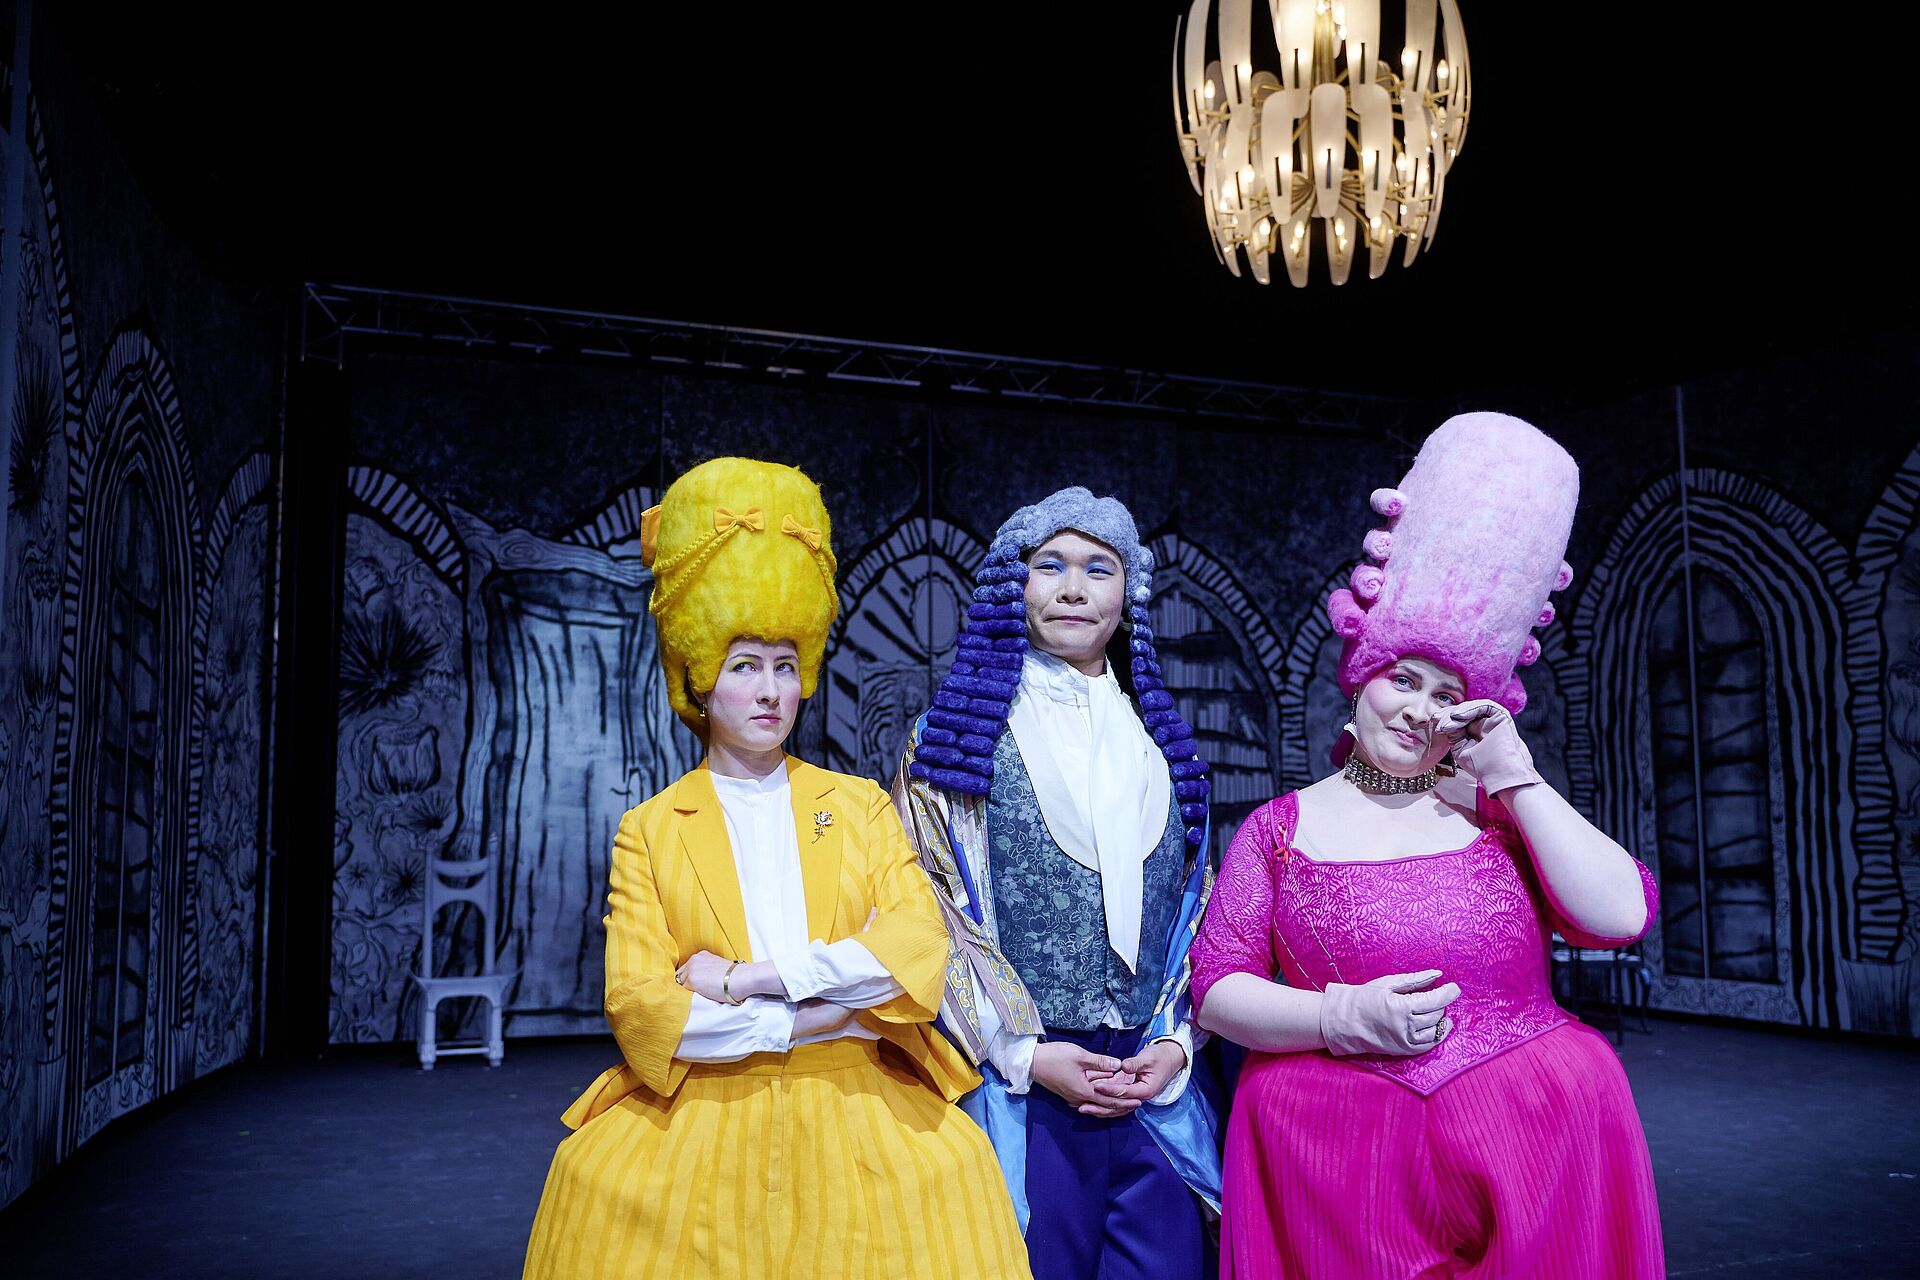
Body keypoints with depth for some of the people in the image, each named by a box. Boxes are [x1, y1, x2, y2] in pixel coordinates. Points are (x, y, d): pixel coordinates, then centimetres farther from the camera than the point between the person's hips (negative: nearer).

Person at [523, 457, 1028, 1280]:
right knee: (601, 1177, -21)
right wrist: (831, 1011, -9)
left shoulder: (859, 805, 11)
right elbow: (638, 1004, -4)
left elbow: (920, 946, -2)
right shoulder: (649, 829, 6)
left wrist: (748, 981, -11)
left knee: (948, 1168, -21)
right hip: (702, 1119, 0)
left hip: (854, 1109, 1)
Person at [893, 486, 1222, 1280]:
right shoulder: (957, 735, 0)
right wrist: (1027, 1054, -10)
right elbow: (932, 915, -4)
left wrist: (1174, 1043, 0)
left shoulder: (1163, 745, 13)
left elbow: (1196, 907, 13)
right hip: (1020, 1090, -3)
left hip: (1157, 1086, 4)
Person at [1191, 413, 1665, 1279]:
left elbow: (1621, 917, -6)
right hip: (1339, 1156, -1)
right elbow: (1217, 989, -1)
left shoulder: (1499, 810, 8)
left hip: (1539, 1144, 1)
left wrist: (1516, 778, -6)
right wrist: (1345, 1018, -17)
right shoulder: (1279, 830, 5)